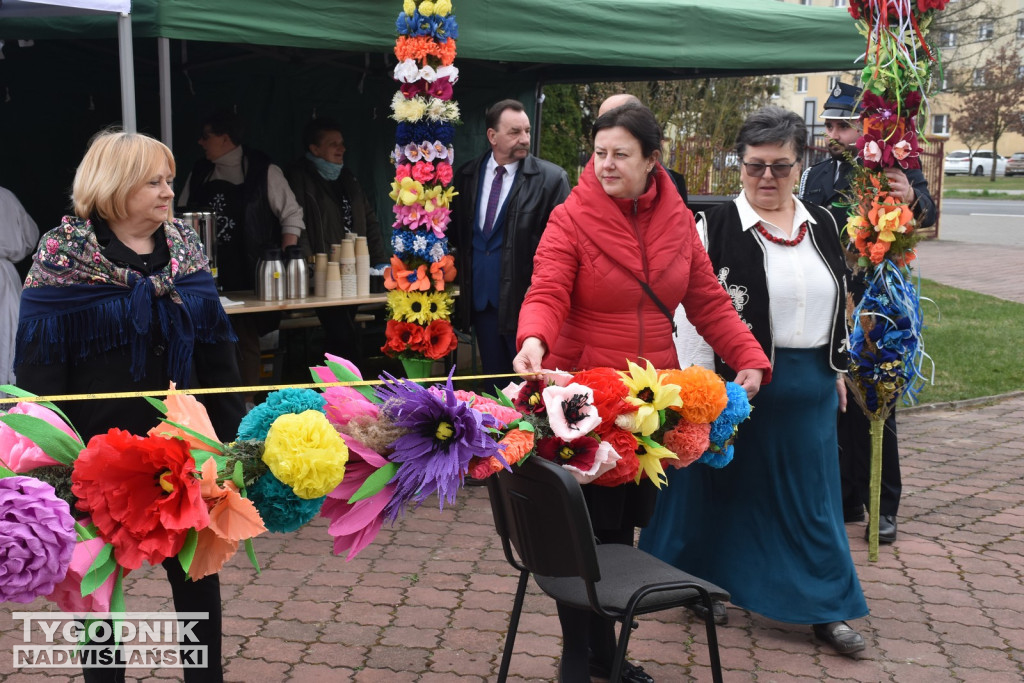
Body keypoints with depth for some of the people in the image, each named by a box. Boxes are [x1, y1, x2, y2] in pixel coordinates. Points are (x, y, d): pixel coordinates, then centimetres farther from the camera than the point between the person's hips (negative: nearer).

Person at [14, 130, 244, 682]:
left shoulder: (184, 247, 5)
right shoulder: (62, 257, -8)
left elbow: (217, 353, 9)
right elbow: (38, 367, -9)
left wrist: (230, 434, 6)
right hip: (100, 448, -4)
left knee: (196, 570, 12)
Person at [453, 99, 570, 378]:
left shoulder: (551, 178, -7)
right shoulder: (467, 175, 6)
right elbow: (458, 232, 15)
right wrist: (461, 278, 6)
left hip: (523, 300, -4)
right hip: (480, 299, 4)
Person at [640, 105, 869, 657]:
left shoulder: (821, 224, 7)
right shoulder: (717, 225, -10)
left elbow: (839, 300, 17)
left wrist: (838, 368, 17)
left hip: (809, 386, 5)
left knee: (810, 494, 12)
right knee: (725, 485, 10)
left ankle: (827, 607, 22)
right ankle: (704, 585, 29)